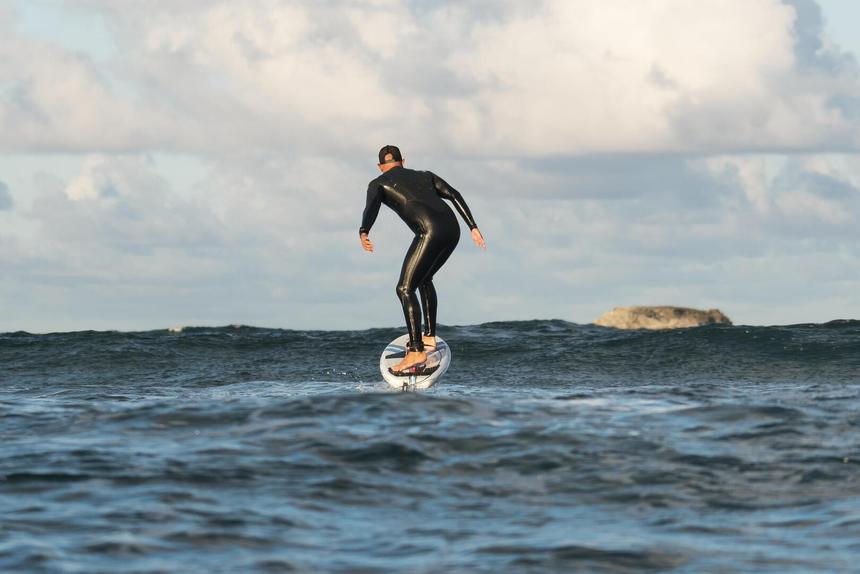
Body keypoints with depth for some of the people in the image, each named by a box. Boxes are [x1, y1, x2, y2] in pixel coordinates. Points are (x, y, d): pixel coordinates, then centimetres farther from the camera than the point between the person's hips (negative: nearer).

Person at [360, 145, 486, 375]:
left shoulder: (379, 184, 18)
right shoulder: (425, 176, 32)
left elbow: (371, 207, -4)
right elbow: (454, 195, 19)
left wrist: (363, 233, -22)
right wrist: (473, 227, 14)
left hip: (430, 230, -6)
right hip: (452, 227, 6)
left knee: (405, 288, -4)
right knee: (423, 279, 28)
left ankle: (417, 352, -16)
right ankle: (429, 337, 28)